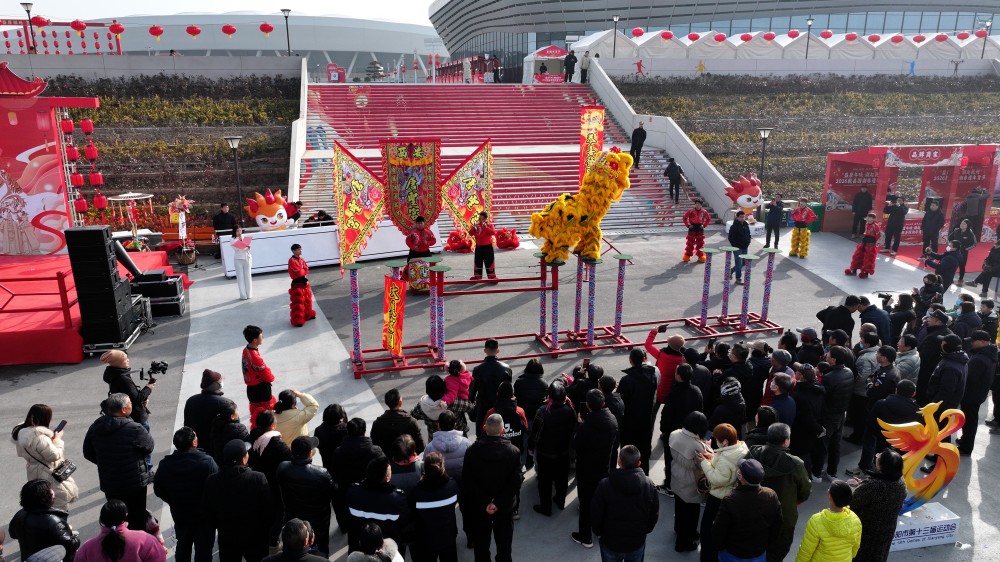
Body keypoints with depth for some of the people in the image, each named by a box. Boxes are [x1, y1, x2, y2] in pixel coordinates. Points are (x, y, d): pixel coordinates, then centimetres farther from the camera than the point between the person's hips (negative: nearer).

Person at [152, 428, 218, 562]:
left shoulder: (165, 464, -14)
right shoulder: (207, 462, -27)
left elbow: (158, 490, -2)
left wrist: (174, 502, 14)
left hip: (179, 515, 4)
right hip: (204, 516, -4)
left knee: (183, 546, 27)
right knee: (203, 551, 13)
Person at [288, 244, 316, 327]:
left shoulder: (301, 259, 11)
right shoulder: (292, 261, -18)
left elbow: (307, 270, 5)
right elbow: (299, 272, -23)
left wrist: (302, 270, -15)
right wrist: (304, 270, -4)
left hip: (304, 282, 9)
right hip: (297, 284, -9)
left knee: (307, 300, 20)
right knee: (298, 302, -9)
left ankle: (308, 315, 37)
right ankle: (298, 320, -8)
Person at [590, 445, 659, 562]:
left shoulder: (604, 485, -23)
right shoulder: (649, 484, -15)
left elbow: (595, 516, -14)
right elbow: (654, 515, -2)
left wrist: (599, 533, 6)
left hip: (611, 542, -2)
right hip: (638, 542, 2)